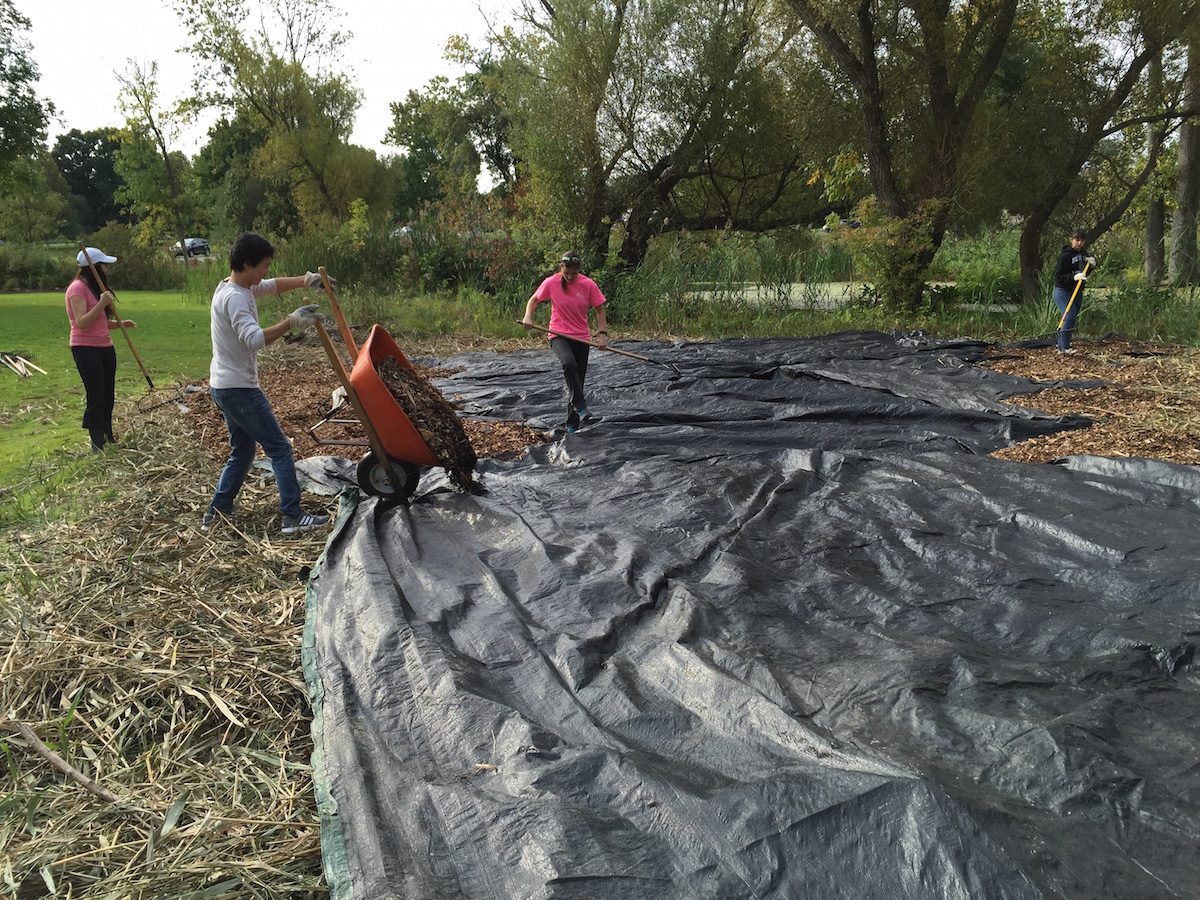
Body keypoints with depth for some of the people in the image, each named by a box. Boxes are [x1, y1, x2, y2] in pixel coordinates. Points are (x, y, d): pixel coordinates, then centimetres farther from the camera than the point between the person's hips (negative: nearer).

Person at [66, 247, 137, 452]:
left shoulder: (95, 288, 17)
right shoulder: (78, 288, -13)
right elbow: (82, 323, -22)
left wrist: (120, 324, 5)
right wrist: (101, 304, -28)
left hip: (105, 347, 9)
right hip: (86, 349, -9)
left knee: (108, 398, 12)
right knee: (96, 400, -8)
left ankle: (108, 440, 22)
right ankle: (98, 446, -3)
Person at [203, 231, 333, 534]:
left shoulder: (237, 287, 10)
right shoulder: (235, 298, -21)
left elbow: (273, 285, 21)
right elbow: (253, 339, -34)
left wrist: (305, 279, 5)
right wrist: (291, 322, -35)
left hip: (223, 388, 10)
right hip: (239, 389, -10)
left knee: (242, 452, 19)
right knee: (280, 448, -4)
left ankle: (216, 514, 23)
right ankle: (293, 516, -2)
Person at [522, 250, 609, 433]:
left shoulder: (588, 285, -6)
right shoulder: (551, 283, -7)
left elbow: (599, 310, 4)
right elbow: (534, 300, 6)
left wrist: (602, 333, -9)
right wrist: (528, 316, -14)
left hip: (581, 337, 2)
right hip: (558, 335, -2)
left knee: (578, 380, 5)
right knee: (569, 364, -33)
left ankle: (572, 422, 19)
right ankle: (580, 405, -22)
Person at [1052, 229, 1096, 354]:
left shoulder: (1083, 254, 11)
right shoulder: (1065, 255, -14)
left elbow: (1085, 273, 20)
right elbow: (1058, 275, -19)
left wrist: (1092, 263, 1)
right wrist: (1074, 277, -32)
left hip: (1077, 292, 8)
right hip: (1063, 291, -8)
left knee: (1072, 318, 8)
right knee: (1069, 317, -20)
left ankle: (1061, 346, 15)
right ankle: (1064, 347, -16)